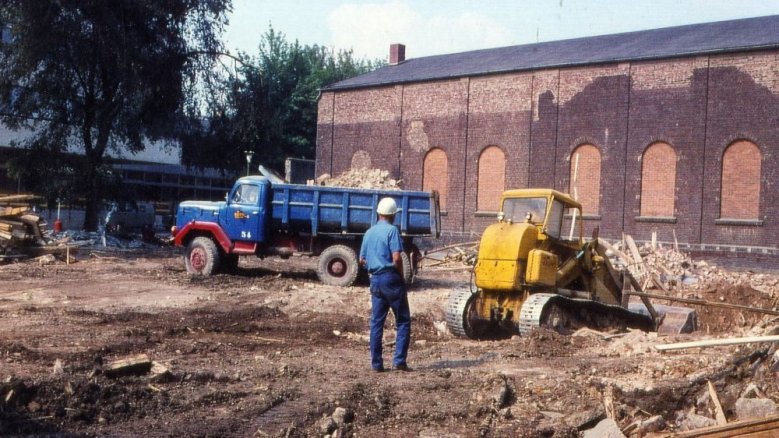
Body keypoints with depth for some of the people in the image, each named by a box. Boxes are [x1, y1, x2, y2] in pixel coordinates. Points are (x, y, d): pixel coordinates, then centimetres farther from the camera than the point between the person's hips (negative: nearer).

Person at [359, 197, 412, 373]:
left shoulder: (369, 233, 11)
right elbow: (397, 258, -17)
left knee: (376, 322, 8)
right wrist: (401, 277, -4)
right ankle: (399, 360, -4)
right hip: (391, 279, -6)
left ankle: (376, 363, 9)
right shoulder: (392, 230, -9)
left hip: (375, 280, 6)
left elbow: (362, 260, 15)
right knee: (403, 321, 2)